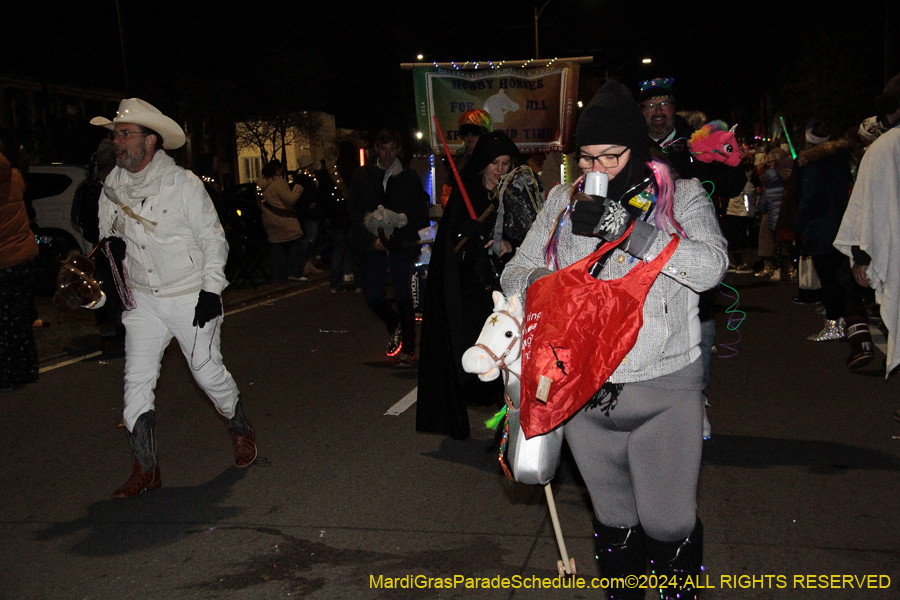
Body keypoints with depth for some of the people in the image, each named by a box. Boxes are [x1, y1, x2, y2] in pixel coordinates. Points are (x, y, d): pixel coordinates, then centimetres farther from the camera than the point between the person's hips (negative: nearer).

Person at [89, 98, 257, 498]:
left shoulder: (183, 184, -9)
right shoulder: (112, 186, 4)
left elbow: (213, 238, -5)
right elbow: (107, 232, 19)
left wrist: (211, 289, -11)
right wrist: (111, 244, -6)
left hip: (190, 299, -4)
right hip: (142, 300, 4)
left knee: (208, 371, 3)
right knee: (137, 380, -1)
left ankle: (241, 430, 32)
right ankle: (146, 469, 10)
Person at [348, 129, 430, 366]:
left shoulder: (410, 178, 5)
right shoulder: (362, 175, 8)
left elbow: (420, 215, 3)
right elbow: (354, 211, 5)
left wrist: (396, 238, -11)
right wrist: (372, 238, -8)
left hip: (401, 246, -2)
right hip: (372, 246, 2)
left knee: (403, 297, -1)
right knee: (372, 295, -2)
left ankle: (408, 348, 14)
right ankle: (395, 326, 29)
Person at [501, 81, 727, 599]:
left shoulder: (682, 196, -2)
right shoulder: (564, 202, 7)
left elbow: (712, 266, -18)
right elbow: (515, 271, 8)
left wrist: (628, 228, -26)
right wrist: (542, 281, -16)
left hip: (665, 390, -3)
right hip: (585, 392, 3)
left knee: (667, 524, 4)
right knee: (613, 517, 19)